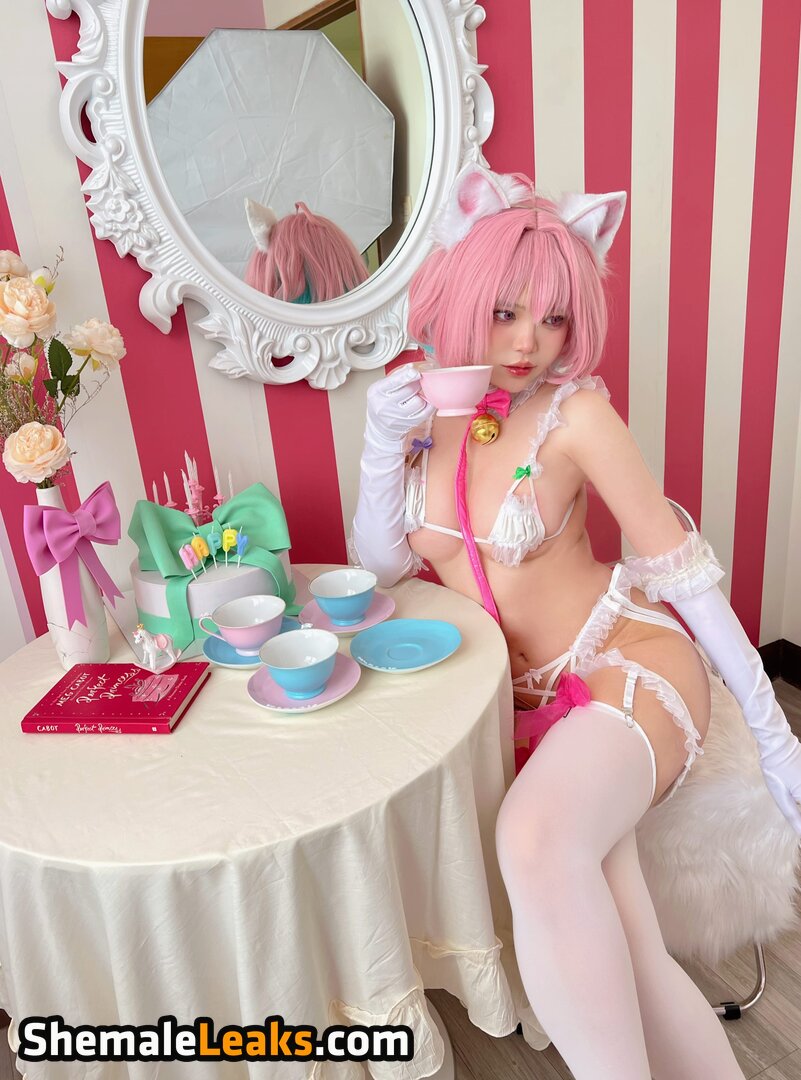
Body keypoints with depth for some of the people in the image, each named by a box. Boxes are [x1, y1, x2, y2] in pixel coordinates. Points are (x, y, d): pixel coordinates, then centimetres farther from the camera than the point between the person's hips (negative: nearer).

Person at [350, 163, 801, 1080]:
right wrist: (383, 442, -14)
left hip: (630, 661, -4)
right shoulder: (424, 404, 2)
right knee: (619, 958, -15)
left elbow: (681, 564, -7)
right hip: (527, 701, 4)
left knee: (535, 841, -35)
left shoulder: (574, 412, -11)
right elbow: (379, 567, 2)